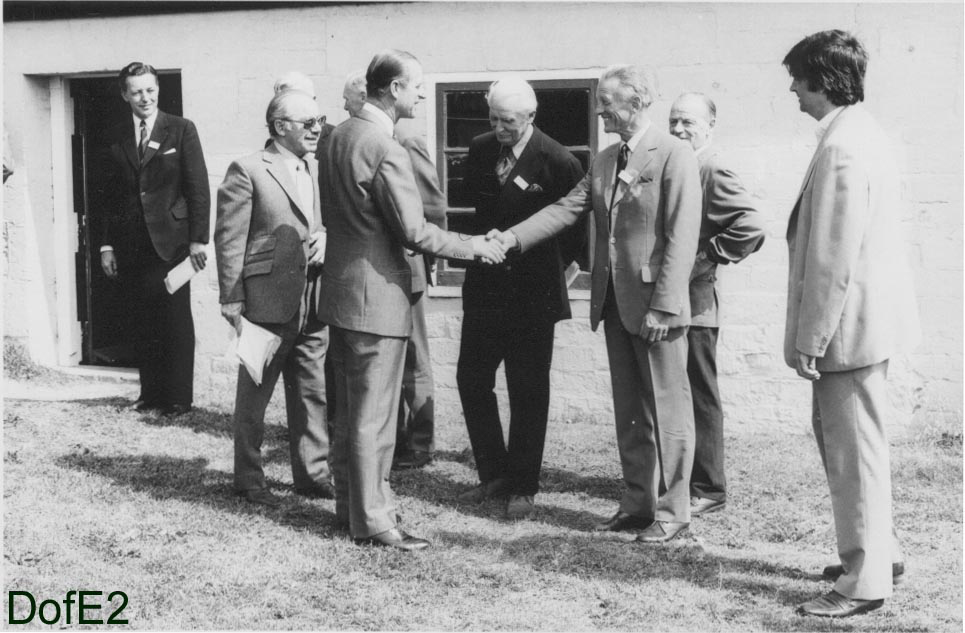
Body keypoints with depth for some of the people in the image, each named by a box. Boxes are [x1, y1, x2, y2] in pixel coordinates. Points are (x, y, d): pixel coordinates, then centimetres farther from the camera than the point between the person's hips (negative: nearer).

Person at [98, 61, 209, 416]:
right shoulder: (115, 138, 11)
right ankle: (151, 393, 14)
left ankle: (179, 398, 7)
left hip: (171, 243, -3)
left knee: (176, 323, 0)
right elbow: (110, 196, 13)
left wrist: (198, 240, -9)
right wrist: (107, 245, 7)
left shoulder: (181, 130, 1)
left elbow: (198, 187, -3)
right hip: (131, 247, 3)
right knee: (145, 325, 6)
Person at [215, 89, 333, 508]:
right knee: (254, 395, 5)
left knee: (313, 393, 12)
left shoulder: (318, 170, 13)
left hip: (313, 302, 6)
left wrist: (326, 237, 0)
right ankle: (249, 480, 16)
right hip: (266, 301, -6)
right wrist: (231, 299, -12)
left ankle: (313, 473, 22)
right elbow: (229, 239, -9)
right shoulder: (247, 171, -7)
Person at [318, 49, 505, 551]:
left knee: (349, 410, 18)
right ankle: (371, 520, 8)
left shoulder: (340, 135, 7)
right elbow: (415, 231, -21)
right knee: (374, 416, 0)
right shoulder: (386, 151, -21)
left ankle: (350, 503, 29)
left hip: (341, 288, 9)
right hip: (376, 295, -9)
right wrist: (475, 246, -9)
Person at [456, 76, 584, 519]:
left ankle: (523, 487, 14)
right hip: (484, 287, 5)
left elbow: (577, 225, -4)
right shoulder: (480, 150, 3)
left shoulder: (558, 162, -13)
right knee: (471, 379, 7)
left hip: (532, 294, -5)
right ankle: (493, 473, 21)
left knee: (528, 391, 3)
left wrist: (550, 269, 0)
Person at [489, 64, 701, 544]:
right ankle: (638, 501, 25)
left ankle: (672, 511, 12)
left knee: (667, 409, 3)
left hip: (655, 305, -7)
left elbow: (681, 237, -15)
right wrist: (512, 238, -5)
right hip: (615, 303, 7)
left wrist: (662, 306, -19)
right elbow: (566, 209, 9)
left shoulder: (674, 155, -11)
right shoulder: (604, 161, 13)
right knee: (628, 409, 14)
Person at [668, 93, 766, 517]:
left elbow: (751, 227, -24)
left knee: (699, 398, 1)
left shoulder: (714, 171, -13)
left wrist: (707, 258, -16)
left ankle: (708, 490, 10)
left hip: (693, 302, -8)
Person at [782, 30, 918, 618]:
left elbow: (832, 259, -23)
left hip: (851, 323, -10)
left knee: (854, 451, -1)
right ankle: (880, 548, 32)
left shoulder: (841, 149, -21)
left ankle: (866, 580, 9)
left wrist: (809, 340, -17)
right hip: (869, 317, 10)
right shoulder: (864, 131, 11)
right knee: (837, 434, 21)